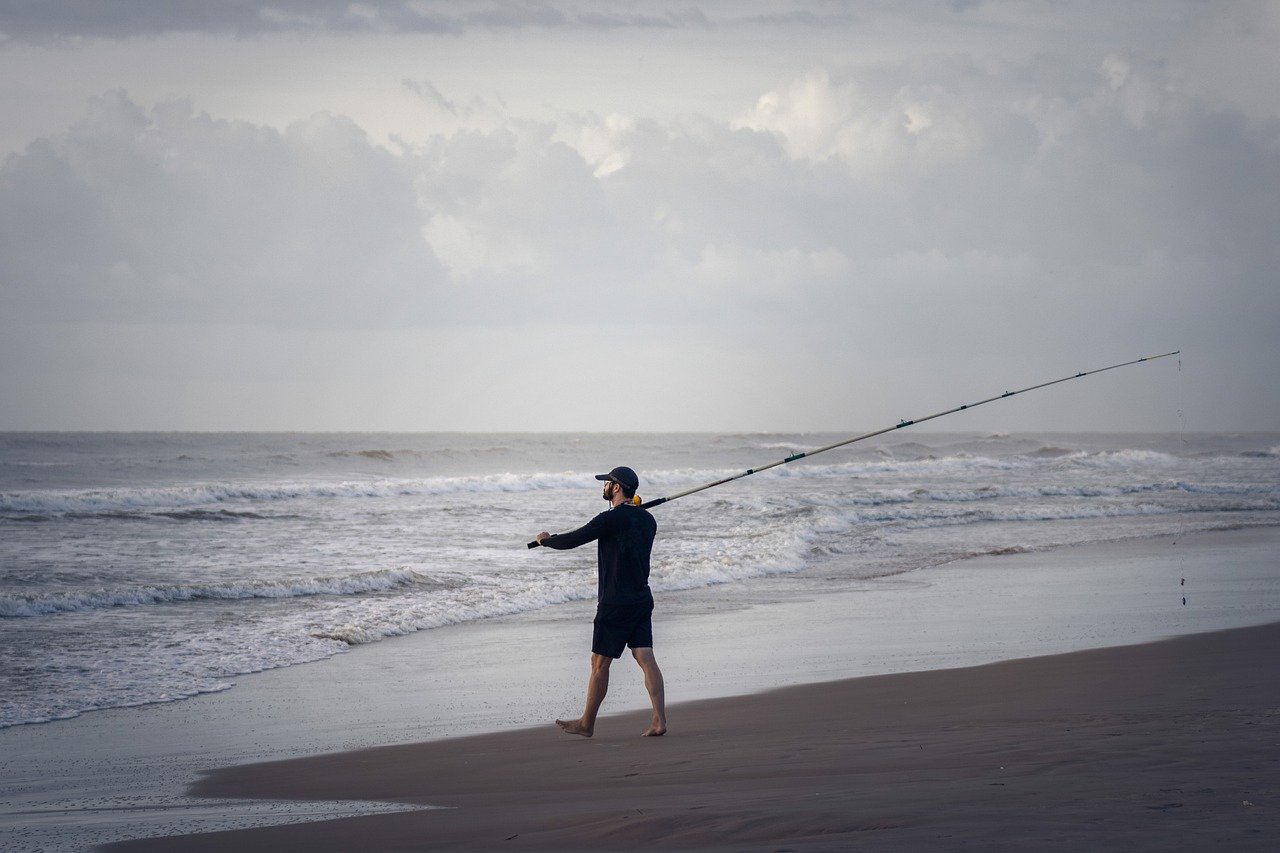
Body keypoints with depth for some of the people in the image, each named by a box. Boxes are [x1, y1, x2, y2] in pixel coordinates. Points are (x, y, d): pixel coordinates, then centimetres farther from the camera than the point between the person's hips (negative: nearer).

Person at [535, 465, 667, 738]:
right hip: (642, 600, 7)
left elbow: (571, 541, -8)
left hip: (615, 603, -7)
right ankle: (659, 720, -8)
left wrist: (546, 539, 10)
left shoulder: (610, 519, -15)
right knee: (646, 658, 2)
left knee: (600, 663, 4)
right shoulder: (647, 520, 7)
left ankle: (586, 723, 14)